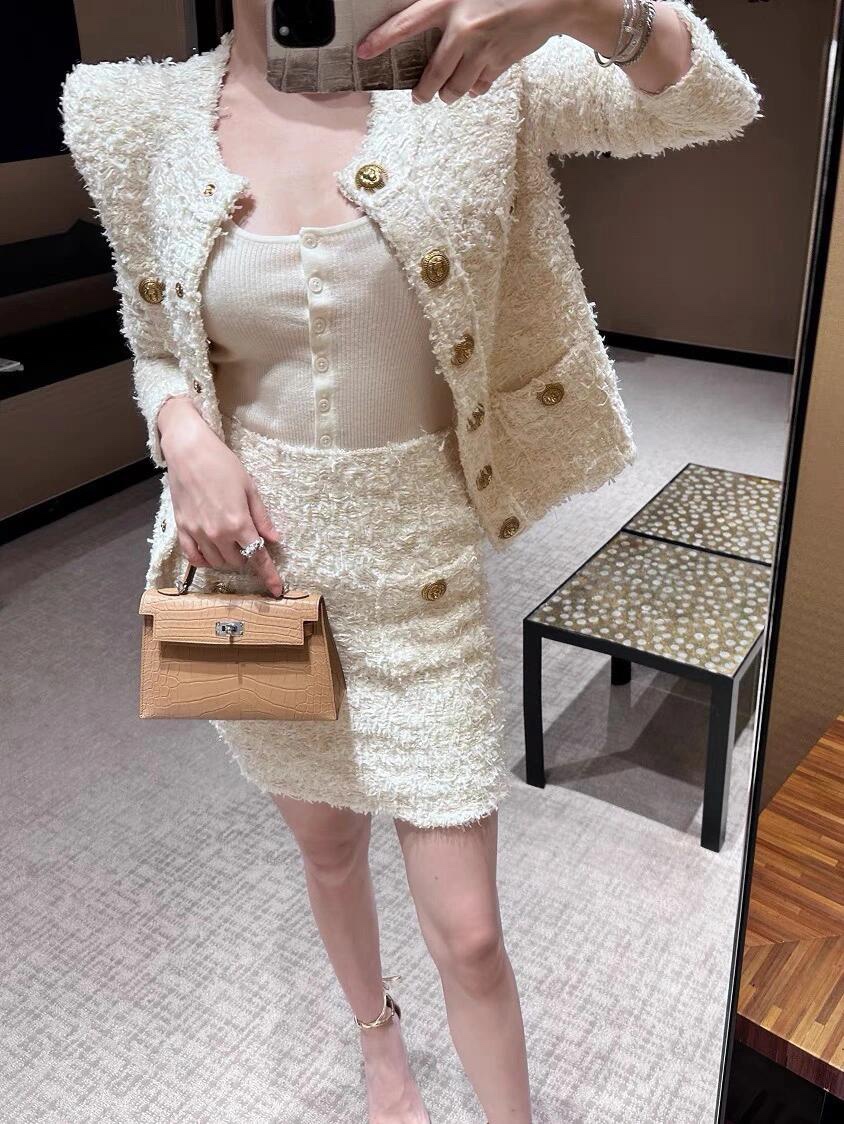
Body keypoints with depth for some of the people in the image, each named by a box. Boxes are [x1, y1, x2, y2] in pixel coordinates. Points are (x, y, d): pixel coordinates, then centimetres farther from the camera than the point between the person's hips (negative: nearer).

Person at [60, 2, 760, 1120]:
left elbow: (720, 105, -8)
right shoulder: (145, 117, -2)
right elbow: (157, 345, 9)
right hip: (255, 557, 2)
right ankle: (378, 1033, 58)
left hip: (418, 561, -2)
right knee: (331, 847, 25)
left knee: (468, 934, 5)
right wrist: (188, 442, -13)